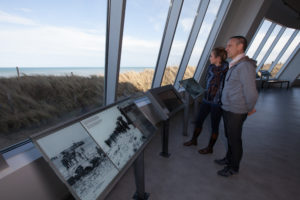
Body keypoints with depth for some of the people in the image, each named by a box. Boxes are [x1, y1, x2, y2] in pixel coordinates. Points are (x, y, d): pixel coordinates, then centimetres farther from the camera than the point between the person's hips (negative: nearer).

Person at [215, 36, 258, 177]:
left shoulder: (245, 66, -21)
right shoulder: (234, 66, 9)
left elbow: (251, 94, -23)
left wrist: (249, 109, -6)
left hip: (236, 112, -9)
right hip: (227, 109, 9)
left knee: (234, 140, 8)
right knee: (229, 136, 22)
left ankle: (234, 167, 29)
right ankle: (229, 159, 43)